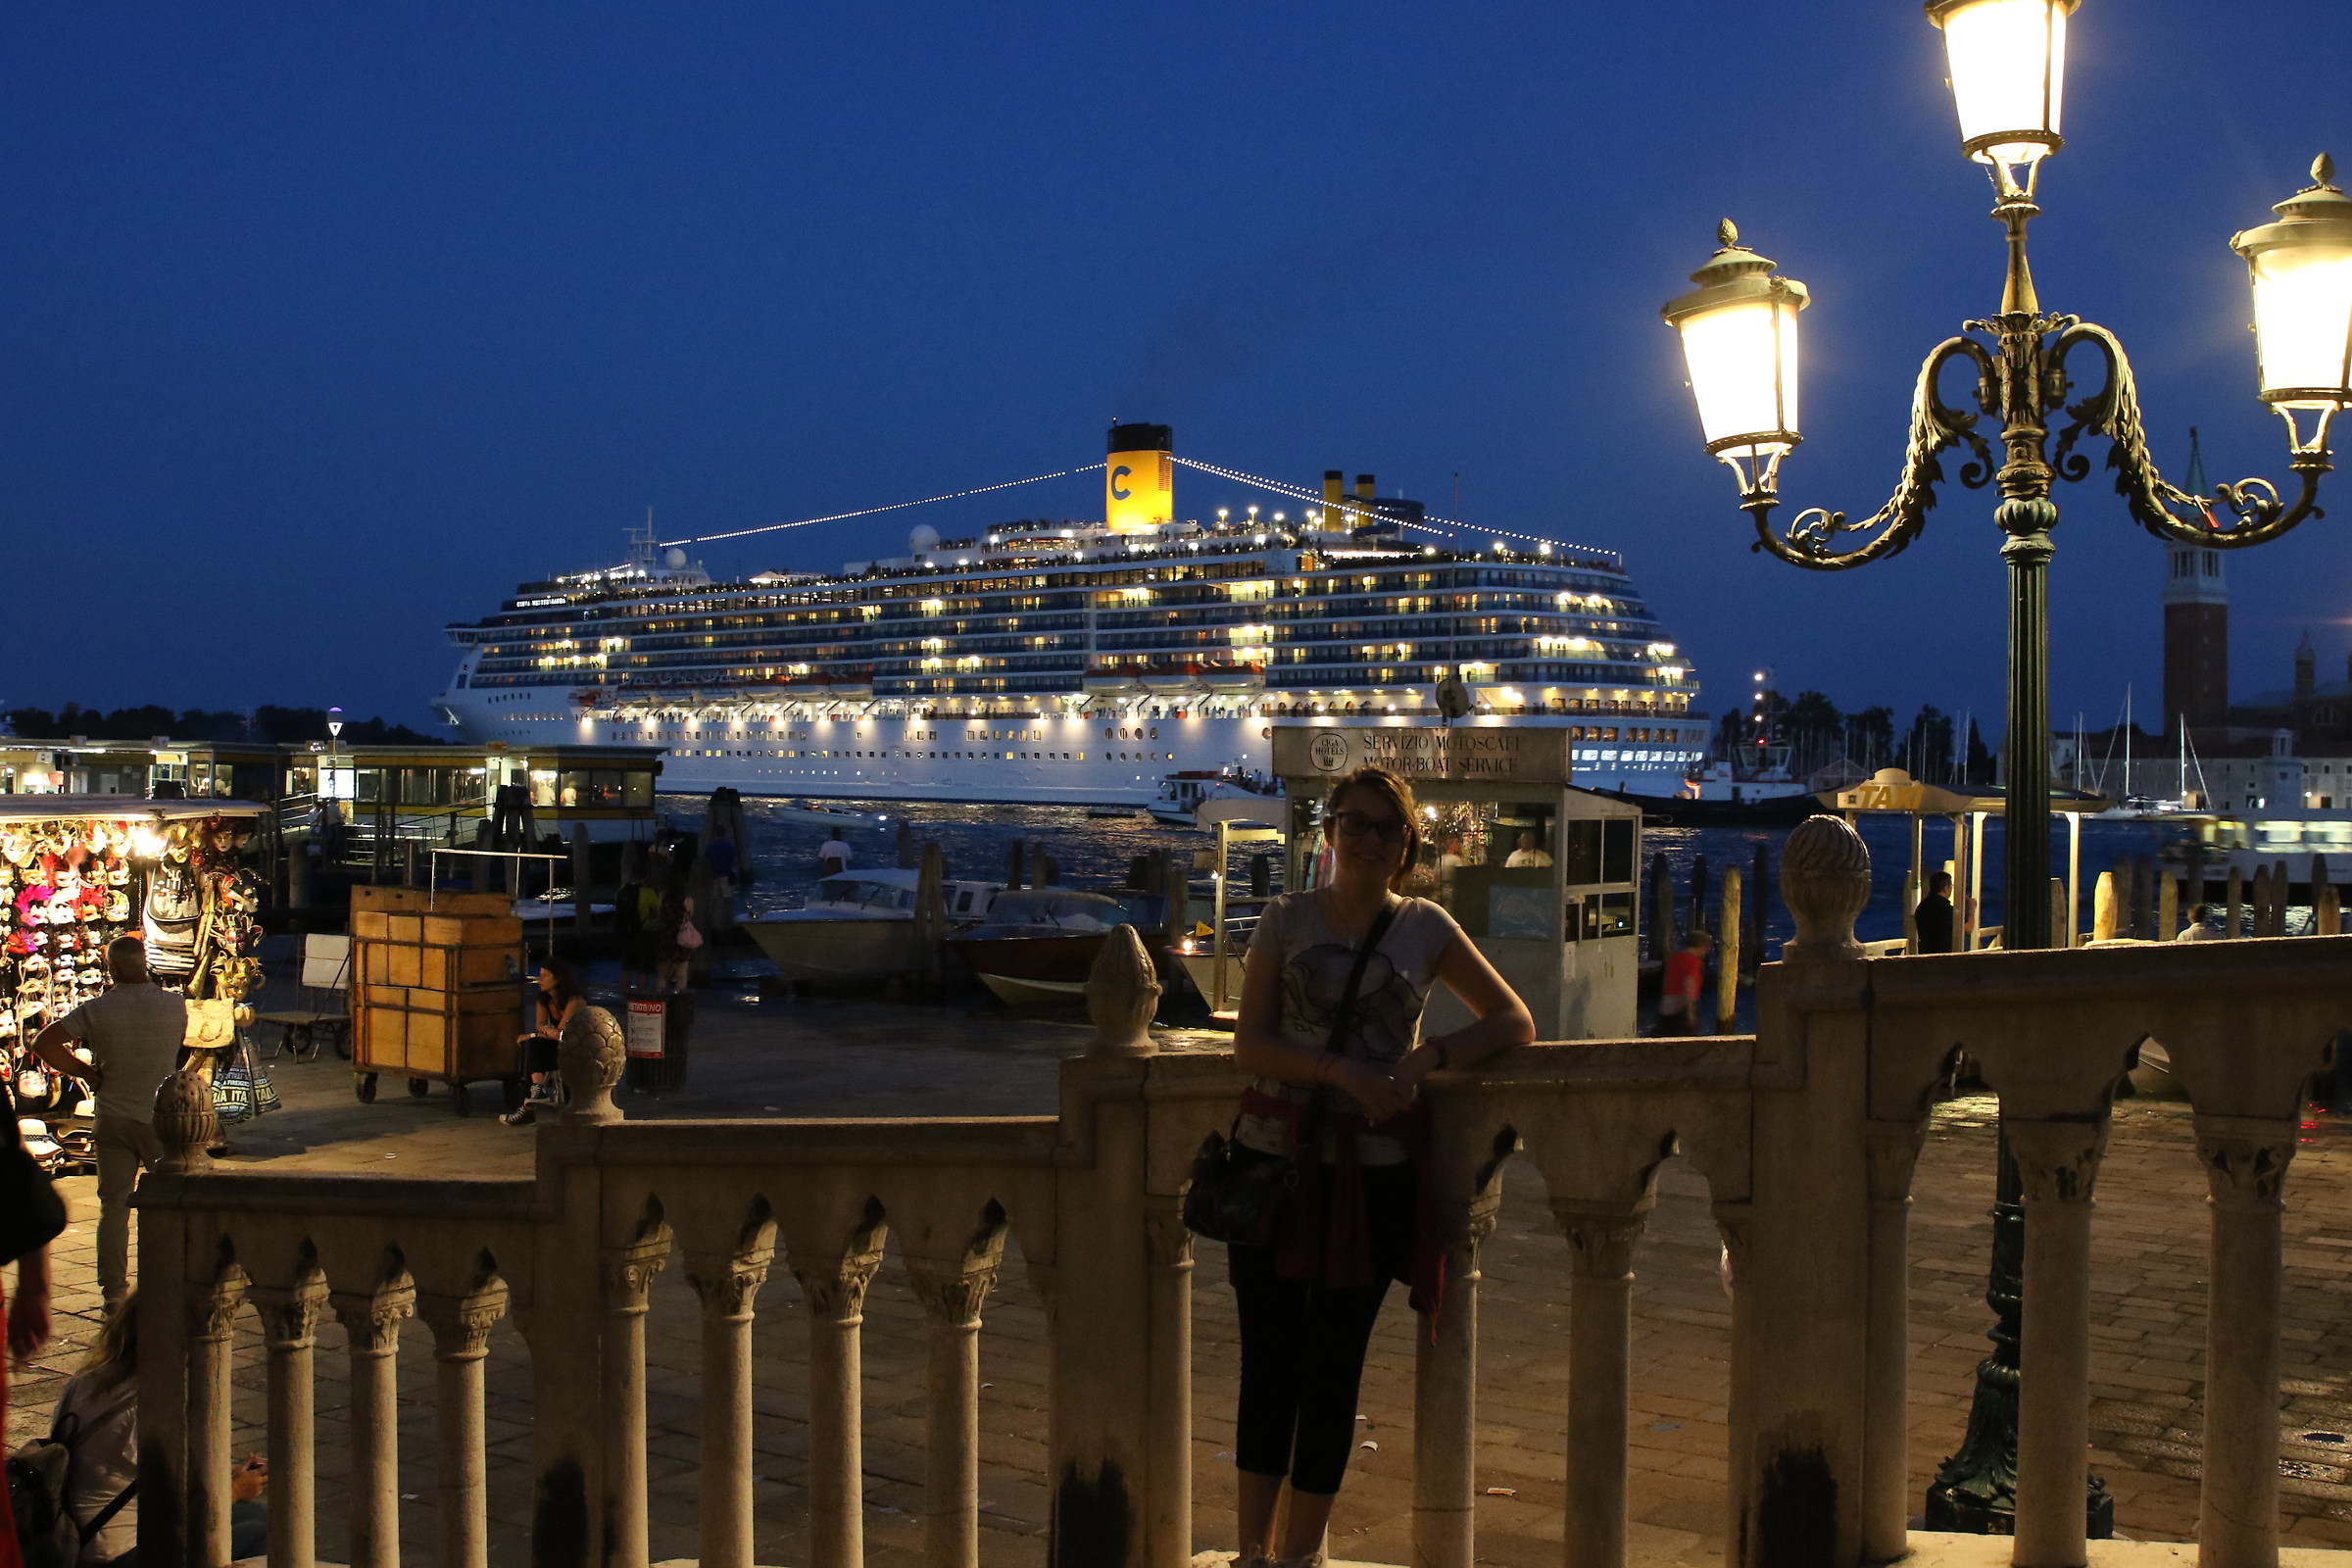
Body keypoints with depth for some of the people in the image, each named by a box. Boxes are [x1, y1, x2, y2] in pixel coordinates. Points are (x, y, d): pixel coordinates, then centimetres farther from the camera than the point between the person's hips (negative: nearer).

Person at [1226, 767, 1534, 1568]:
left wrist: (1428, 1058, -11)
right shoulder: (1287, 918, 5)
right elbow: (1249, 1042, -3)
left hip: (1376, 1170, 0)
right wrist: (1344, 1070, -17)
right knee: (1268, 1364, 2)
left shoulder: (1426, 928, 5)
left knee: (1333, 1367, 4)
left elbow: (1513, 1022, 6)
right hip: (1275, 1156, 0)